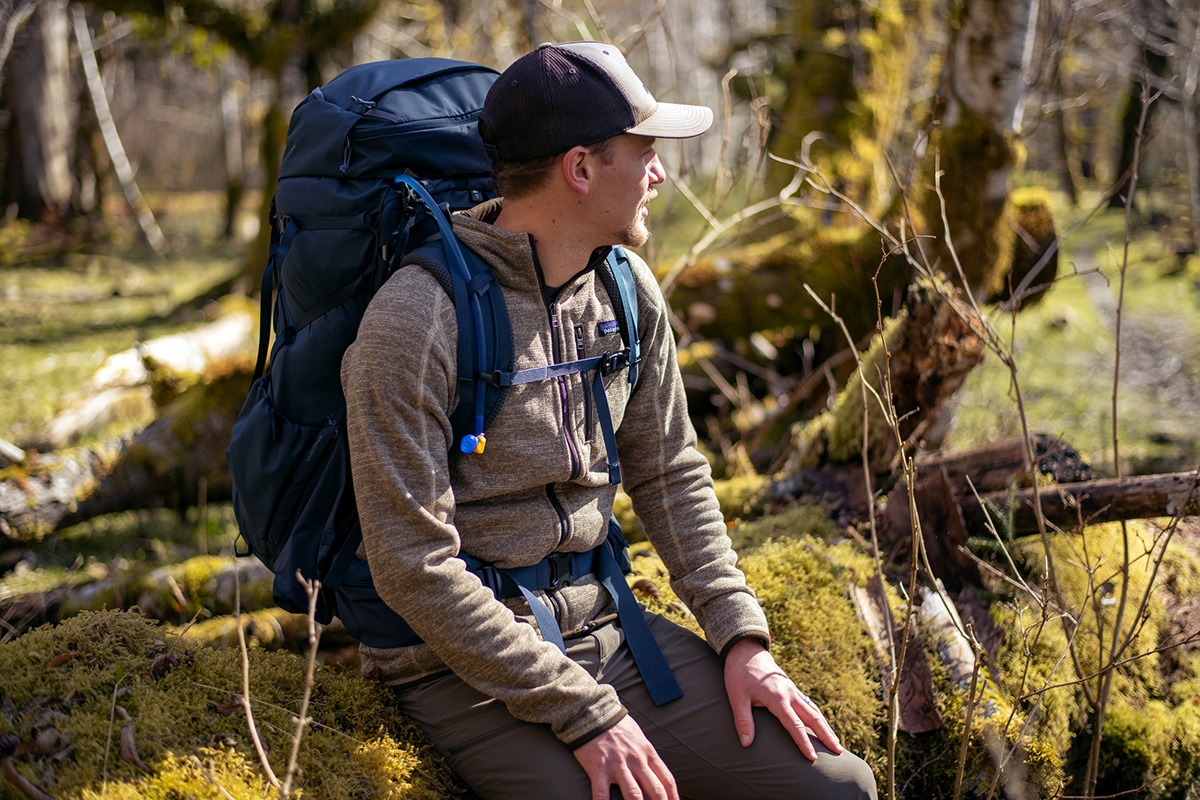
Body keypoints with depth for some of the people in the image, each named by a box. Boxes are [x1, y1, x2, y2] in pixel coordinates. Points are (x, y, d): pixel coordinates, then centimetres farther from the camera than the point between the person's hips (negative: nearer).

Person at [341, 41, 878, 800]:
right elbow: (415, 568, -20)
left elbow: (671, 474, 13)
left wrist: (742, 637, 0)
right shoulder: (415, 322, -19)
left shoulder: (628, 290, 4)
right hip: (463, 669, -6)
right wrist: (583, 712, -20)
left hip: (603, 625, 6)